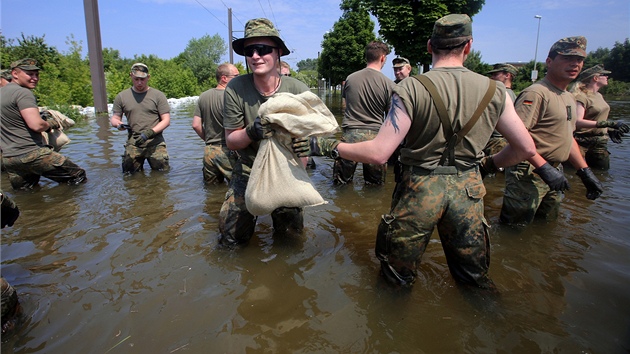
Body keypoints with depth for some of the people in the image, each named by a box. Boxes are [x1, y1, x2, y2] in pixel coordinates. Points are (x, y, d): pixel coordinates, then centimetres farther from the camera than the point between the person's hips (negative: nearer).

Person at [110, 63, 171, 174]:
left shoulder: (158, 95, 1)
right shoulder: (121, 97, 9)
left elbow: (166, 121, -3)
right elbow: (114, 118, 15)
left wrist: (150, 132, -17)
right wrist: (118, 124, -10)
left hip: (155, 143, -2)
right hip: (133, 143, 2)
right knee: (129, 175, 5)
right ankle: (139, 169, 34)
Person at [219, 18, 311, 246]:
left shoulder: (298, 90, -14)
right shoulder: (235, 89, -15)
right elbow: (230, 142, -7)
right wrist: (251, 132, -28)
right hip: (248, 170, 0)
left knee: (291, 234, 10)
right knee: (231, 239, 3)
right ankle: (249, 216, 33)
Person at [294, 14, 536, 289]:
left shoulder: (411, 89, -14)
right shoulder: (494, 91, -2)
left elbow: (378, 153, -20)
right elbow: (526, 148, 5)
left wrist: (327, 146, -9)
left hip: (419, 188, -3)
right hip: (467, 190, 4)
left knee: (396, 281, 18)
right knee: (474, 279, 24)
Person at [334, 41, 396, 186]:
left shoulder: (350, 78, 2)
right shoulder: (389, 84, -6)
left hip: (350, 135, 2)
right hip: (375, 136, -1)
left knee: (341, 182, 15)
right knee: (375, 185, 15)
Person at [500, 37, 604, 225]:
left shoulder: (569, 97, 17)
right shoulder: (536, 93, -16)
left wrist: (585, 172, 18)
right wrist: (544, 167, -30)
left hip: (555, 171, 10)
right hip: (529, 172, -10)